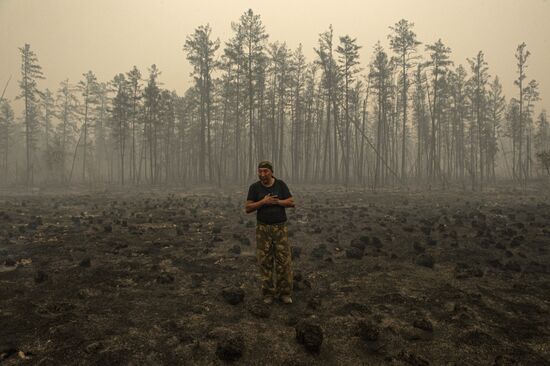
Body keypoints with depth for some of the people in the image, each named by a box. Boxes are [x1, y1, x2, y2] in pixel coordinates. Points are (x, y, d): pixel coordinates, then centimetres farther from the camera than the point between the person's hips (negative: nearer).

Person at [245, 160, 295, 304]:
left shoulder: (280, 184, -2)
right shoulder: (254, 187, -4)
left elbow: (291, 203, -6)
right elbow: (248, 209, -9)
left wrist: (275, 202, -20)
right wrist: (263, 202, -22)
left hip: (280, 228, 0)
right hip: (263, 229, 0)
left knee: (284, 260, -2)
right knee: (265, 261, 2)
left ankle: (284, 293, 12)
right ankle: (268, 293, 16)